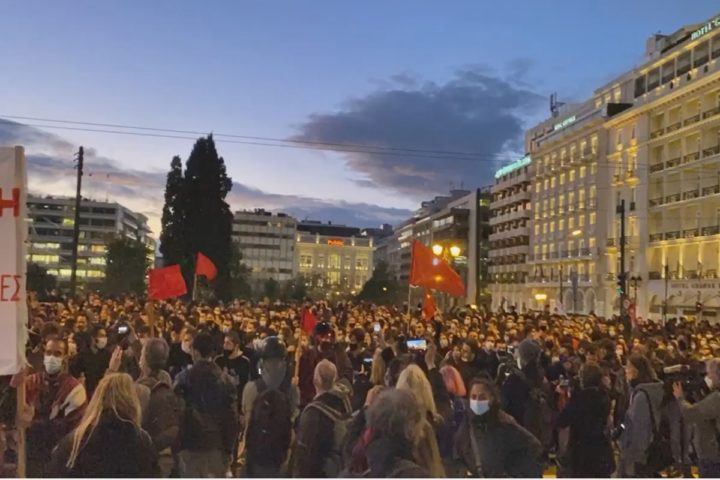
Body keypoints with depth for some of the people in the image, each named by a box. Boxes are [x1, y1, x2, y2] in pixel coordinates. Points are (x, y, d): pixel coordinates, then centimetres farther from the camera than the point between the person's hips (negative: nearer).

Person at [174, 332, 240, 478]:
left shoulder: (184, 378, -8)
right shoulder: (225, 380, 0)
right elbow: (231, 416, 0)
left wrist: (175, 446, 0)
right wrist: (229, 448, 8)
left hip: (190, 443, -2)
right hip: (216, 444, 2)